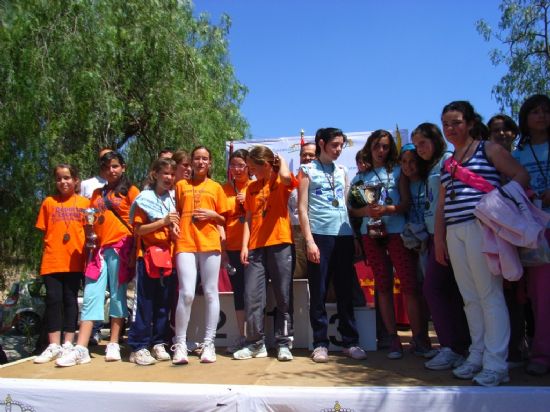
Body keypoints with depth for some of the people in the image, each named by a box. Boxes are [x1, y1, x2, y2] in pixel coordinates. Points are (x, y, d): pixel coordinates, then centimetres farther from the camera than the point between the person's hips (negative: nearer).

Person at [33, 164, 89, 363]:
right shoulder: (49, 202, 8)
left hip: (74, 259, -1)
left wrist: (87, 252, -2)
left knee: (70, 300, 6)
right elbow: (44, 231, 11)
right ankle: (54, 346, 6)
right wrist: (53, 246, -1)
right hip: (52, 260, 1)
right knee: (53, 300, 1)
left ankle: (68, 344, 12)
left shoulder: (84, 203, 5)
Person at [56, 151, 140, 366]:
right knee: (91, 296, -3)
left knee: (117, 295, 0)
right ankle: (81, 349, -5)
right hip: (99, 248, 4)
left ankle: (113, 345, 7)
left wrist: (134, 250, -8)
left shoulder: (130, 190, 5)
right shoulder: (97, 193, 20)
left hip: (120, 247, -4)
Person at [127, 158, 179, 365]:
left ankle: (159, 344, 19)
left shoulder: (173, 198, 12)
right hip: (148, 256, -5)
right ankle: (138, 347, 5)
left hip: (168, 256, 5)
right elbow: (138, 229, -8)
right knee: (144, 303, -2)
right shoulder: (145, 198, -2)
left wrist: (175, 227, -2)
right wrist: (163, 221, -18)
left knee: (164, 303, 8)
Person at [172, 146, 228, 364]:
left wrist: (213, 215, -4)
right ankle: (180, 344, 1)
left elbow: (224, 220, 15)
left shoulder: (216, 187, 15)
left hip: (210, 243, 1)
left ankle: (209, 344, 8)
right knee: (186, 293, -10)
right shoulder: (181, 185, 16)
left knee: (210, 293, 1)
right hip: (185, 243, 0)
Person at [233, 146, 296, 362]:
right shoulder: (252, 188, 17)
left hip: (279, 245, -4)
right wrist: (244, 245, 3)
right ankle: (256, 343, 12)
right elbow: (248, 219, 14)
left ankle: (283, 343, 11)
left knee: (283, 297, 2)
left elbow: (286, 177, -24)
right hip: (255, 247, 5)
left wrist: (281, 160, -4)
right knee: (252, 296, 1)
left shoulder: (281, 181, 2)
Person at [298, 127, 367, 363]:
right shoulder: (307, 171, 5)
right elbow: (302, 208, -2)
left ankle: (350, 342, 13)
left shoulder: (342, 171, 17)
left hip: (344, 236, 4)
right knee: (318, 292, 0)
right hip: (319, 235, -4)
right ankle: (320, 343, 8)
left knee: (345, 291, 6)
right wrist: (309, 240, -10)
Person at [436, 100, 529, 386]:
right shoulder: (448, 163, 21)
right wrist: (439, 239, 14)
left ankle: (496, 363, -2)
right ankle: (477, 355, 15)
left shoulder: (488, 149, 5)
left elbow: (521, 175, -2)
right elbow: (442, 205, 20)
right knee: (470, 298, 8)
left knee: (489, 295, -7)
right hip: (454, 232, 6)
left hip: (481, 226, -6)